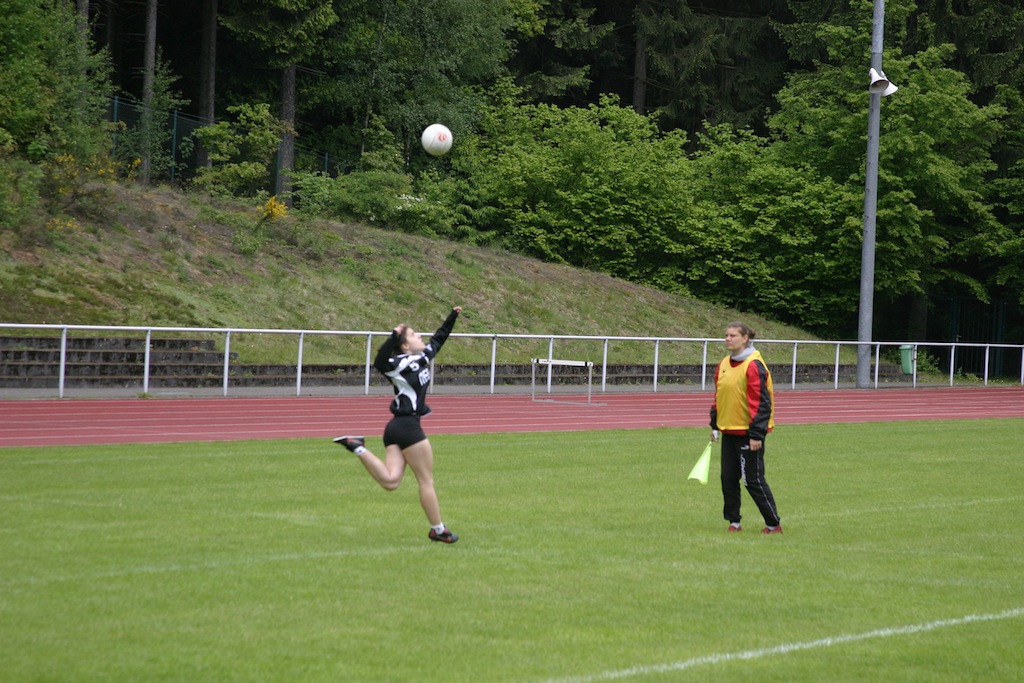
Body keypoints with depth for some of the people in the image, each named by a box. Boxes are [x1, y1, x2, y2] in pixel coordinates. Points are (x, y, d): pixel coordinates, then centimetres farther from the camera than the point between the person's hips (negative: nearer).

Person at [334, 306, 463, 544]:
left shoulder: (424, 356, 13)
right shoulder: (402, 363, -13)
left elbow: (439, 338, 29)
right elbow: (380, 363, -32)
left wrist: (453, 317, 29)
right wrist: (394, 337, -40)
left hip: (398, 427, 9)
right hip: (408, 426, -9)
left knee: (390, 481, -3)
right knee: (427, 481, 3)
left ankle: (357, 447, -3)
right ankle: (438, 530, 12)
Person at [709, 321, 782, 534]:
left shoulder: (753, 365, -15)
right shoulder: (724, 365, 10)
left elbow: (761, 402, -18)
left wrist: (756, 434, -20)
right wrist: (715, 425, 18)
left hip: (748, 433, -8)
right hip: (728, 432, 8)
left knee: (753, 480, -4)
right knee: (728, 478, 8)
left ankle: (774, 523, 7)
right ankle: (733, 522, 18)